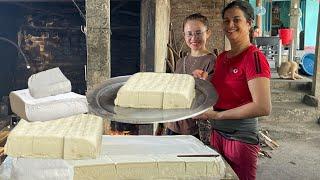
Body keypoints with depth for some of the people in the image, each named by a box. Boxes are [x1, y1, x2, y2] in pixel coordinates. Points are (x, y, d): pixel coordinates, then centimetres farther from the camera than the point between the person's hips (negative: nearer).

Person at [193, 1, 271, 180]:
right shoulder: (222, 57, 8)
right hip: (217, 133, 7)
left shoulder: (254, 57, -14)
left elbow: (264, 107, -23)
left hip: (241, 136, -7)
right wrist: (205, 80, 0)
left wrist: (217, 115, -18)